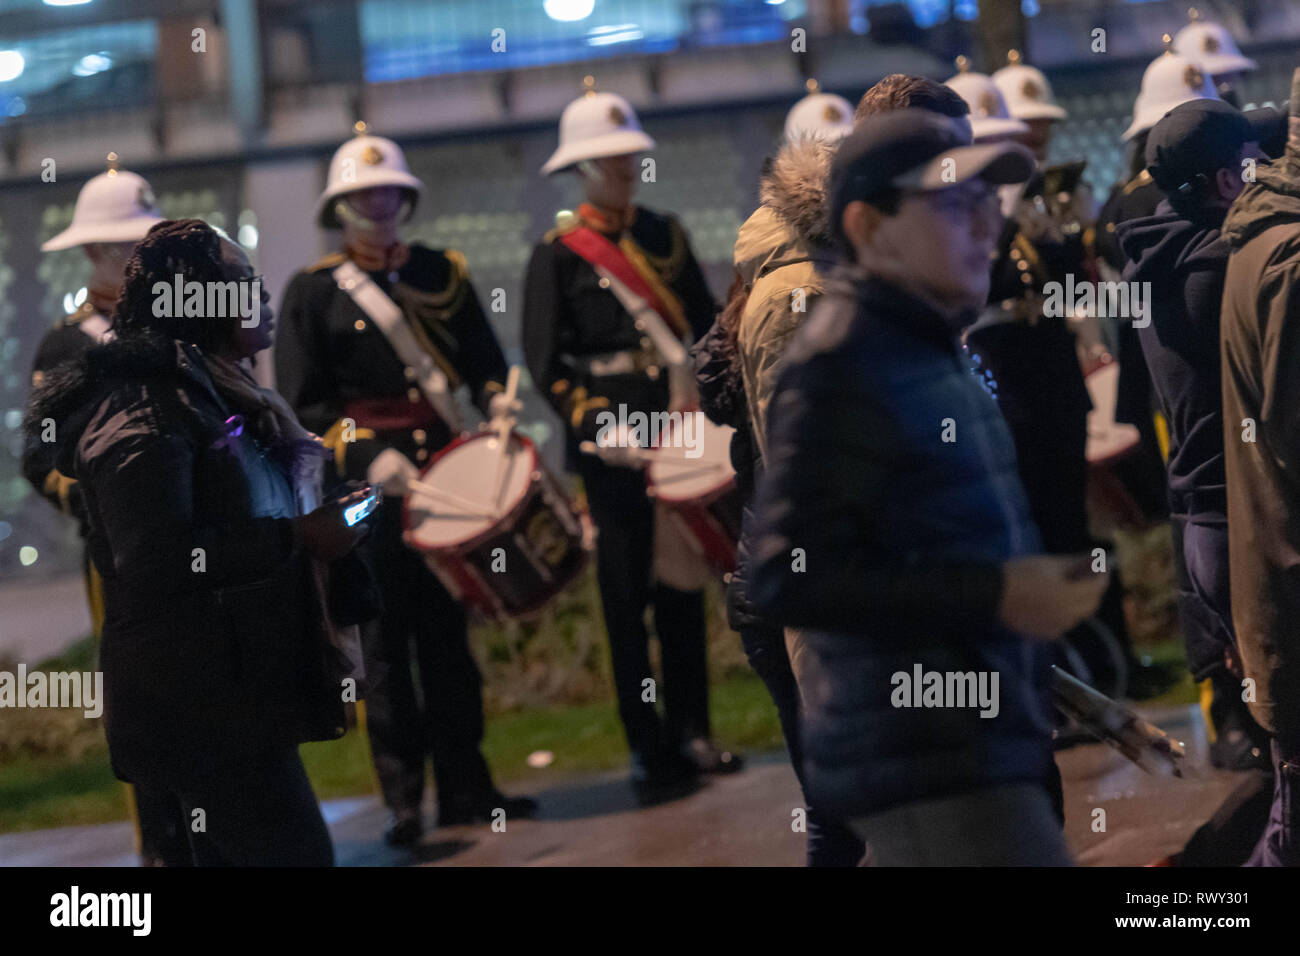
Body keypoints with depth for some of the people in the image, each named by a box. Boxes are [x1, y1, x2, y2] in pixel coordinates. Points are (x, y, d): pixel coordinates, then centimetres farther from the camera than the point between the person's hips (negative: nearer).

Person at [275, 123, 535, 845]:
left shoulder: (443, 273, 12)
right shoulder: (312, 292, 1)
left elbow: (483, 359, 13)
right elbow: (301, 405, -3)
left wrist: (496, 401, -9)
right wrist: (367, 457, -16)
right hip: (366, 487, -3)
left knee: (448, 632, 7)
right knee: (386, 642, -1)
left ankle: (465, 788, 13)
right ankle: (403, 800, 3)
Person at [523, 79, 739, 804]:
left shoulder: (666, 236, 12)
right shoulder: (558, 254, -2)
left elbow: (707, 324, 14)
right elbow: (546, 362, -6)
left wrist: (701, 395, -2)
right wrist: (598, 425, -16)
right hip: (612, 446, -4)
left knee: (684, 580, 9)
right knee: (627, 595, -1)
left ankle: (691, 734, 18)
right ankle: (649, 751, 4)